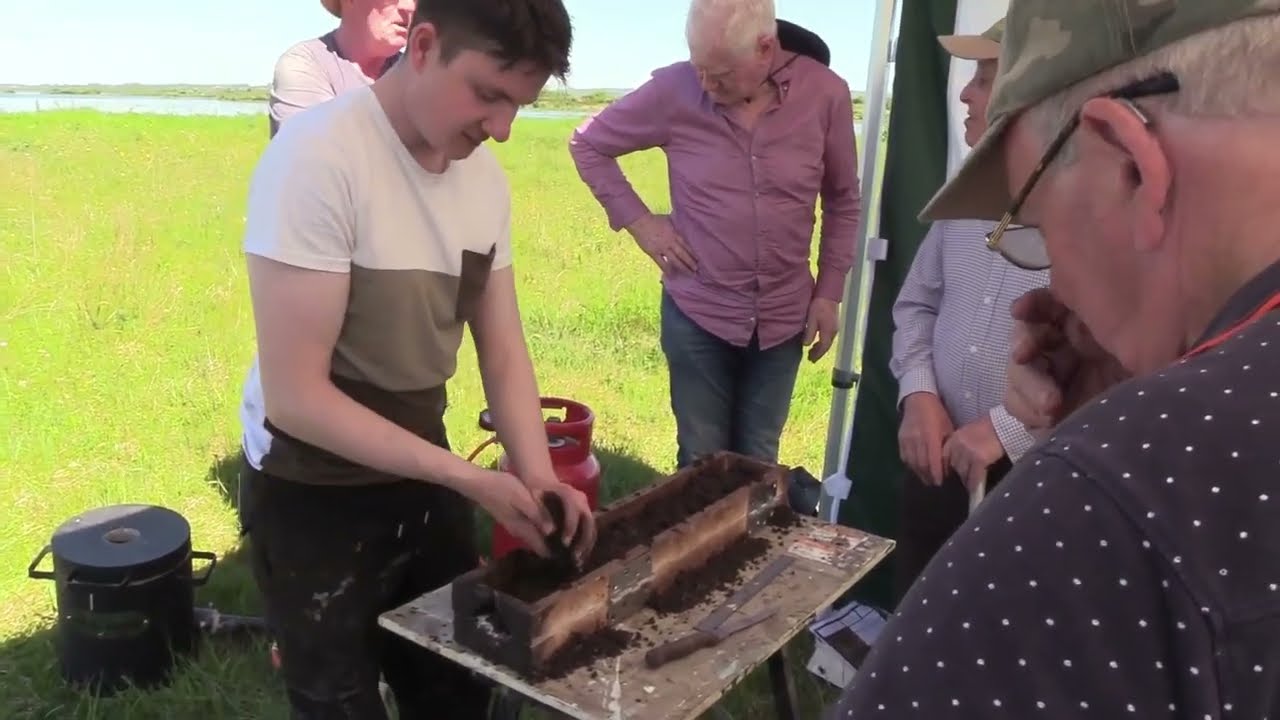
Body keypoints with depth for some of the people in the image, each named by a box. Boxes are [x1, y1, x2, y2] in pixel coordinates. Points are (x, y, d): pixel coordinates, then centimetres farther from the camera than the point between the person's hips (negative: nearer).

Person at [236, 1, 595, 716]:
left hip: (422, 471, 6)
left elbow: (504, 353, 0)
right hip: (314, 494, -5)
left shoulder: (486, 177, -4)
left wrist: (539, 475, -16)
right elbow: (294, 396, -25)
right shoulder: (318, 157, -24)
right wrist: (470, 480, -25)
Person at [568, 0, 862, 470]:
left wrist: (830, 293, 2)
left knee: (758, 463, 15)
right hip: (697, 316, -1)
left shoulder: (826, 94, -8)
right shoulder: (675, 90, -12)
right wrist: (638, 221, -5)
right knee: (702, 462, 11)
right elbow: (587, 145, 2)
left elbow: (843, 201, 5)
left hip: (784, 319, 1)